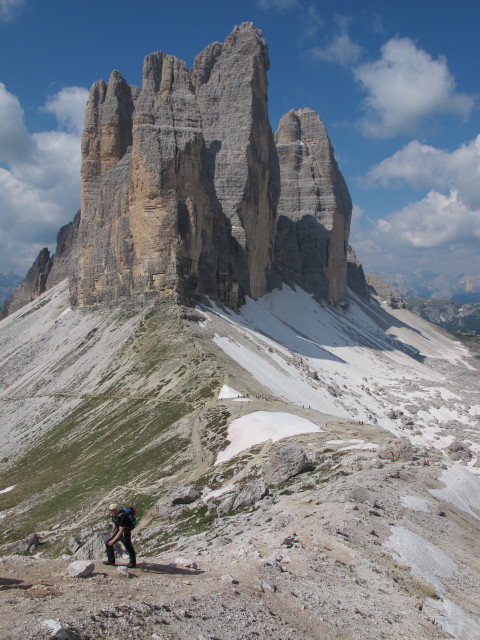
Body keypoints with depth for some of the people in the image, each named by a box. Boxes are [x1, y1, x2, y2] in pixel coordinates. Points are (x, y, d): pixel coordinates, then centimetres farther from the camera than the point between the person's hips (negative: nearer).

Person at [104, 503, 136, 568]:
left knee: (128, 547, 5)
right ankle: (111, 560, 15)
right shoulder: (114, 514, -11)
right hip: (117, 531, 8)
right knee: (108, 543, 3)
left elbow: (121, 531, -33)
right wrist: (112, 532, 24)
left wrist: (113, 540, -32)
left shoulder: (122, 517, -35)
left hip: (125, 533, -8)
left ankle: (133, 562, 27)